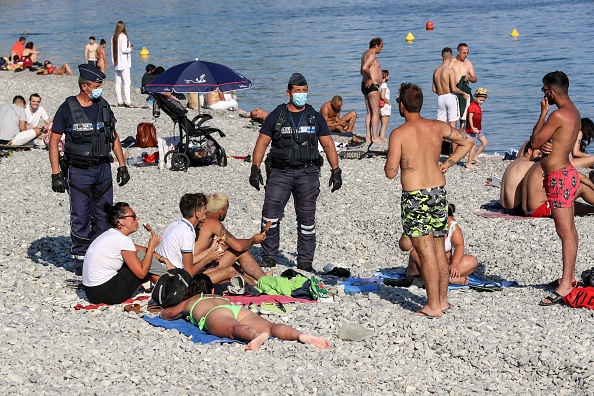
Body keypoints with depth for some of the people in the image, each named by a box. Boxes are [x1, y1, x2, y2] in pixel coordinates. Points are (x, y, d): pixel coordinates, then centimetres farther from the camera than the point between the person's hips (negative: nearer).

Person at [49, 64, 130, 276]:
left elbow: (114, 138, 16)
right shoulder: (67, 108, -6)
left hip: (103, 168, 5)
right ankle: (80, 259, 9)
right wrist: (56, 173, -10)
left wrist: (122, 165, 11)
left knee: (103, 216, 8)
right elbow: (53, 141, -5)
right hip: (78, 171, -4)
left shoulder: (103, 106, 8)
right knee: (80, 218, -1)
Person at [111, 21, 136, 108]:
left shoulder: (114, 37, 9)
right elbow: (124, 49, -19)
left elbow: (114, 49, 12)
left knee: (118, 83, 9)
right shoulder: (123, 36, -12)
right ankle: (128, 102, -14)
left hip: (116, 63, 8)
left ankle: (120, 102, 11)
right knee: (127, 82, -8)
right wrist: (130, 48, 0)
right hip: (124, 63, -8)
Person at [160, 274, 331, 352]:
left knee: (234, 329, -36)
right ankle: (300, 335, -51)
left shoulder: (189, 302, 37)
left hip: (215, 315, -4)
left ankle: (256, 336, -71)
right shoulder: (220, 297, 47)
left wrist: (163, 313, 76)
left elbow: (166, 314, 52)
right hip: (240, 310, 4)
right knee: (270, 326, -20)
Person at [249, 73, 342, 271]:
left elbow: (328, 145, 11)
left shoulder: (315, 117, 10)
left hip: (308, 173, 1)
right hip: (280, 172, -1)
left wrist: (336, 171, 3)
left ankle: (305, 261, 13)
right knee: (270, 215, -10)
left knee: (307, 219, 4)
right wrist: (255, 169, -4)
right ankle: (269, 257, 2)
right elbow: (262, 143, 6)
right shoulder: (276, 116, 7)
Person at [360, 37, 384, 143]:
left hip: (366, 85, 10)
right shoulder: (372, 55, -13)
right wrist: (370, 79, -17)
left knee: (369, 112, 11)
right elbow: (365, 68, -29)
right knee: (376, 112, -9)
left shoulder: (366, 54, 18)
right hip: (372, 86, -10)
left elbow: (362, 71, 27)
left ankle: (368, 136, 10)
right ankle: (375, 137, -11)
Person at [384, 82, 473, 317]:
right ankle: (442, 299, 23)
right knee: (439, 249, 15)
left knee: (425, 251, -3)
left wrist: (388, 163, 9)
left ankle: (433, 306, 1)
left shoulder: (399, 134, -12)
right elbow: (467, 142, 16)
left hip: (415, 196, -6)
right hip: (439, 191, 6)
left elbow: (391, 173, -13)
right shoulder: (438, 127, 4)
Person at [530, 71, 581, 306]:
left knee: (565, 231, -10)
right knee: (568, 229, 17)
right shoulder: (573, 112, 13)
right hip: (566, 172, 11)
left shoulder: (559, 115, -19)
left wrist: (543, 113, -6)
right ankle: (570, 276, 28)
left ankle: (565, 286, -9)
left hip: (559, 177, -11)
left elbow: (535, 142, -13)